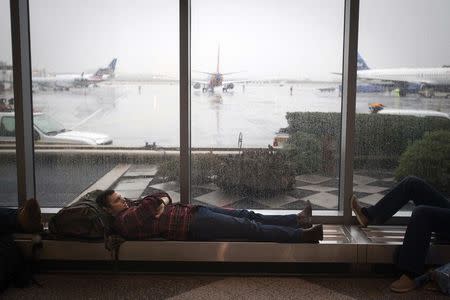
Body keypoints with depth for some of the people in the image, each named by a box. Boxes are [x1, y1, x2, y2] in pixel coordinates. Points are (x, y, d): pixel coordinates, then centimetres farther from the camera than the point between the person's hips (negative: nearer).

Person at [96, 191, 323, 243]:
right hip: (193, 226, -9)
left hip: (191, 211, 9)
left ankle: (297, 220, 11)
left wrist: (163, 200, -3)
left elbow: (161, 196, 19)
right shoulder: (124, 220, -11)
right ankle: (301, 235, -5)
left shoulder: (132, 206, 16)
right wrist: (157, 202, -3)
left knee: (246, 215, 6)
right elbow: (150, 204, -24)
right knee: (249, 228, -11)